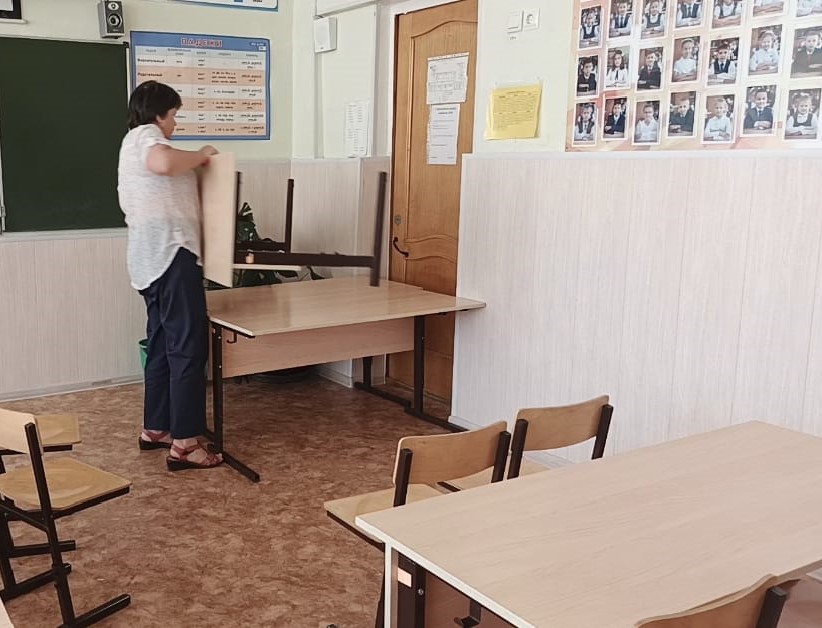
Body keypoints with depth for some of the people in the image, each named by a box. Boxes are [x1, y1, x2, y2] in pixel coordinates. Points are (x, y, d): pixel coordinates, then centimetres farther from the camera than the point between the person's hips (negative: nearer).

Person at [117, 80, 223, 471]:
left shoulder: (132, 144, 27)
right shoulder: (146, 134, -4)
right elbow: (162, 163, -28)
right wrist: (200, 156, -11)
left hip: (149, 259, 11)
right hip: (170, 253, -11)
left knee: (163, 346, 15)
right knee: (188, 348, -10)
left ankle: (154, 428, 23)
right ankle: (184, 443, -9)